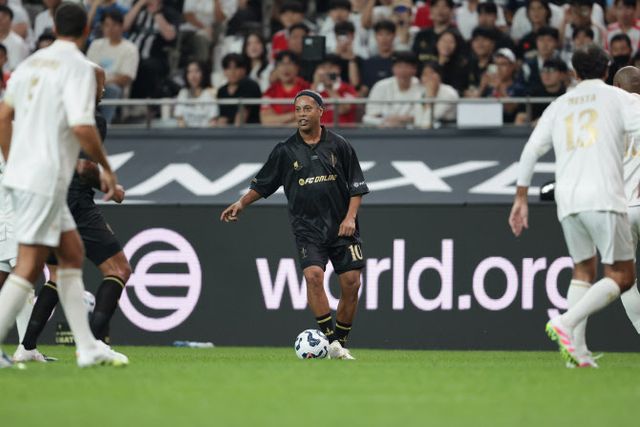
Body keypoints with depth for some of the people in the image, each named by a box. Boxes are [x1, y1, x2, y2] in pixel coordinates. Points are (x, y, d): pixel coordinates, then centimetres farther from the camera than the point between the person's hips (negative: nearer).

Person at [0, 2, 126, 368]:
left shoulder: (33, 63, 12)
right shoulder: (79, 67, -11)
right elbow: (82, 126, -20)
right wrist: (106, 168, -8)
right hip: (45, 180, -9)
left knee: (73, 254, 14)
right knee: (30, 266, -7)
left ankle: (88, 348, 15)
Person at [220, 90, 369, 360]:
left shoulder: (339, 145, 5)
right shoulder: (285, 151, 5)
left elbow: (357, 186, 7)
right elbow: (262, 185, 13)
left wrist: (350, 216, -4)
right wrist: (241, 203, 0)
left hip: (342, 227, 1)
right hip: (307, 228, -1)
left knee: (351, 283, -5)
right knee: (313, 274, -24)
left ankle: (341, 343, 11)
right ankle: (331, 341, -19)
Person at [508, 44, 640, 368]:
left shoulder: (560, 105, 20)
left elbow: (531, 150, 16)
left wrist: (521, 198, 20)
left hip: (567, 201, 5)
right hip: (604, 196, -5)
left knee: (583, 271, 17)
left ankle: (576, 348, 3)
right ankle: (566, 323, -20)